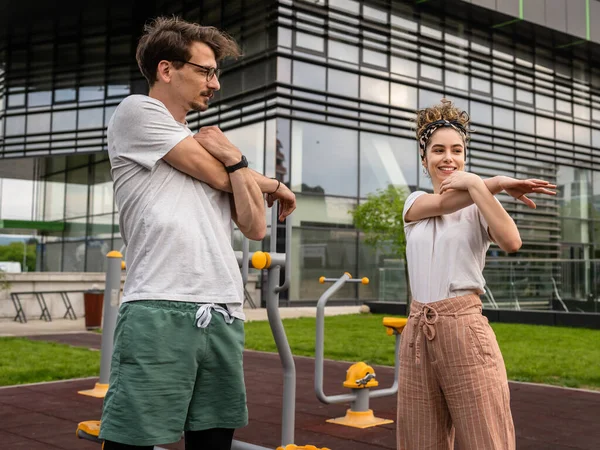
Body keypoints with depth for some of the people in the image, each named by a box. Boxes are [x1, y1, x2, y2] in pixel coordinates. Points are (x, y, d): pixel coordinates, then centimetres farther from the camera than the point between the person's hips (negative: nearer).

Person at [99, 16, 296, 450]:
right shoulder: (137, 111, 5)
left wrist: (234, 158, 1)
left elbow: (255, 227, 13)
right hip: (161, 312, -7)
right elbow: (219, 177, -1)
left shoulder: (206, 141, 23)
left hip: (224, 316, 7)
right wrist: (271, 183, 17)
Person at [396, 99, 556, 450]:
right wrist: (499, 182, -15)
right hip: (417, 333, 4)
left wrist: (476, 183, -15)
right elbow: (443, 202, -10)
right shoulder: (414, 203, 13)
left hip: (465, 330, -4)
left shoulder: (479, 206, 2)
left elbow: (511, 242, -19)